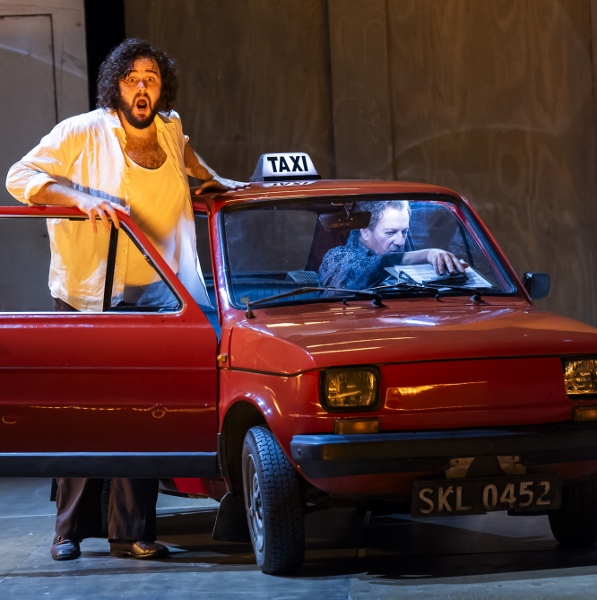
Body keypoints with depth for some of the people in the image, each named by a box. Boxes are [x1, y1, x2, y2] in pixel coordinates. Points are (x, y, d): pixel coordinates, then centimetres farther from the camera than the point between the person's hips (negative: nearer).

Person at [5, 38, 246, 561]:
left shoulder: (169, 130, 12)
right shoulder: (83, 134, -4)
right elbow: (20, 177, -9)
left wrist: (213, 180, 28)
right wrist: (82, 197, -20)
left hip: (150, 302, 4)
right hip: (85, 299, -4)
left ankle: (132, 532, 2)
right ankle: (71, 531, 9)